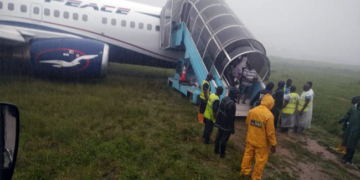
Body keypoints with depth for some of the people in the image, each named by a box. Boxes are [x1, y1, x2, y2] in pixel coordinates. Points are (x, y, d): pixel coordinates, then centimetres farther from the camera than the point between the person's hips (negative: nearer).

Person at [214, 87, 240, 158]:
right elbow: (231, 117, -24)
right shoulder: (232, 103, -27)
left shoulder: (224, 99, 1)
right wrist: (232, 128, -15)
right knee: (224, 139, 6)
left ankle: (216, 150, 34)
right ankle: (222, 154, 20)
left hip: (220, 123, 8)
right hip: (227, 125, -8)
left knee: (218, 136, 19)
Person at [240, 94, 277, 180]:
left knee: (248, 155, 21)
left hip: (250, 139, 6)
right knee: (260, 160, 12)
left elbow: (247, 123, 10)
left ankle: (244, 171, 38)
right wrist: (273, 144, -8)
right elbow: (270, 132, -19)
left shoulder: (252, 111, -5)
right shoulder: (269, 115, -23)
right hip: (262, 143, -5)